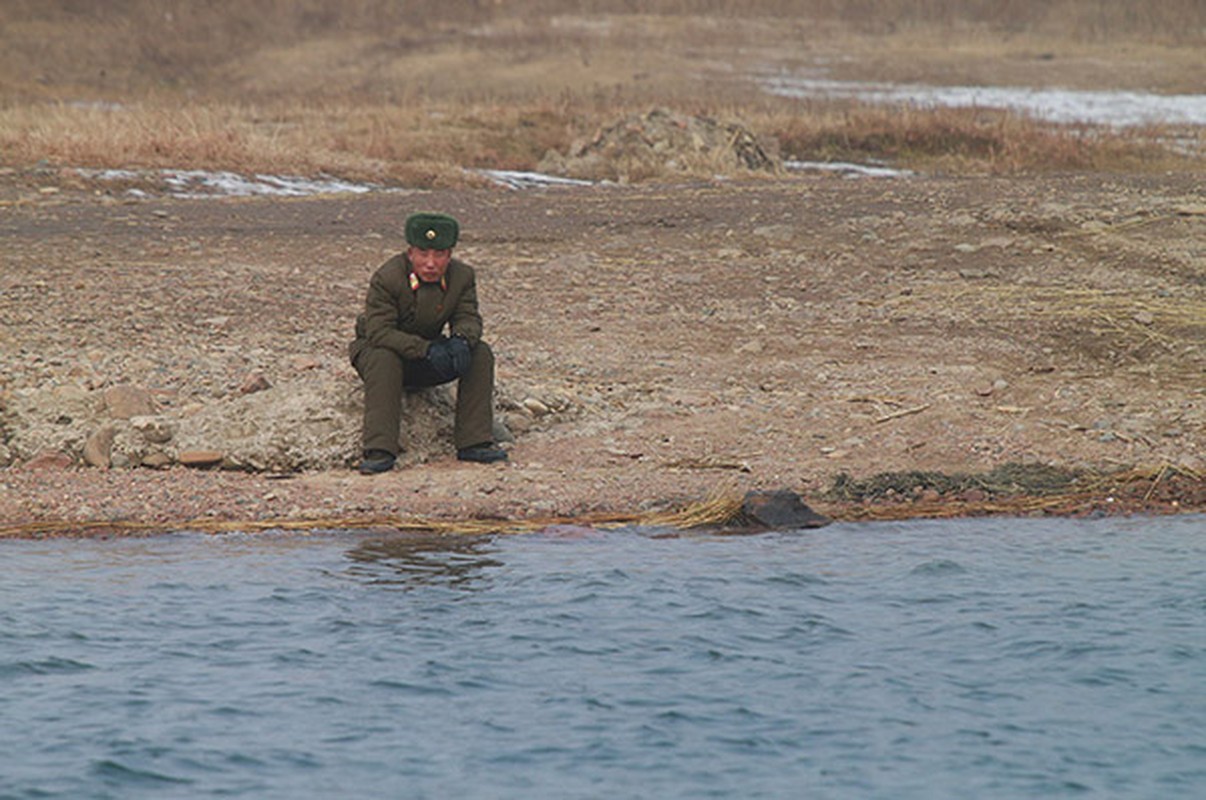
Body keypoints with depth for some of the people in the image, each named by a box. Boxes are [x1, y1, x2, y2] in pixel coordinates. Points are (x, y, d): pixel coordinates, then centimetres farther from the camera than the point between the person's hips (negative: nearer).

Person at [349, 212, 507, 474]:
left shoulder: (462, 275, -8)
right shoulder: (387, 278, -25)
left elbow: (468, 317, -9)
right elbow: (379, 332, -30)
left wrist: (461, 340, -35)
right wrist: (426, 349, -43)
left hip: (428, 356, 5)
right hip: (375, 348, -4)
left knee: (480, 353, -16)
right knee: (384, 359, -39)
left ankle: (474, 442, -16)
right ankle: (379, 451, -41)